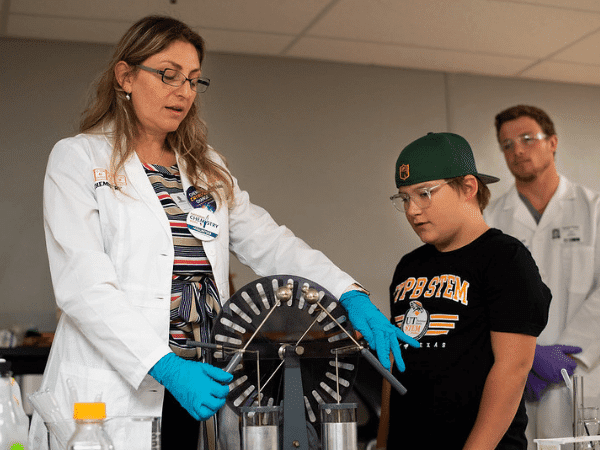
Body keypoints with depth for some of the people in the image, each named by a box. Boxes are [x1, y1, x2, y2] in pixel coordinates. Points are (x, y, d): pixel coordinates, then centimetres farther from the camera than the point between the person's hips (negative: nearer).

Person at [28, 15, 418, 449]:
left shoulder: (208, 169, 17)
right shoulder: (78, 158, 0)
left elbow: (269, 242, 8)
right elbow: (82, 284, -11)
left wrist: (351, 295, -8)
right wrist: (166, 367, -22)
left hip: (199, 389, 4)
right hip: (109, 394, -4)